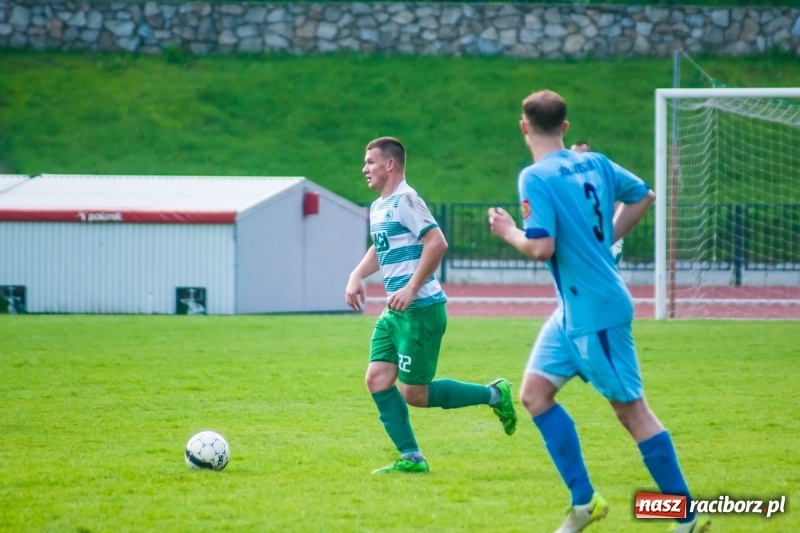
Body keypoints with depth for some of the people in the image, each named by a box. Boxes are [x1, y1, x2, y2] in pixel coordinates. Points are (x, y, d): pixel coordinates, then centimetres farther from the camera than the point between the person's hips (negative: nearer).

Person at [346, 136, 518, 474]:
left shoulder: (405, 201, -14)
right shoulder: (378, 207, 15)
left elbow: (437, 243, -24)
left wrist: (412, 290, -23)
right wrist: (357, 276, 14)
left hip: (420, 310, -9)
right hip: (395, 311, 9)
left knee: (414, 394, -6)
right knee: (377, 380, 1)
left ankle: (494, 395, 9)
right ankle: (411, 458, 5)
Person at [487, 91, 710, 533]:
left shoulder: (536, 178, -18)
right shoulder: (594, 164, 6)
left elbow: (542, 248, -25)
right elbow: (643, 196, 18)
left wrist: (509, 232, -6)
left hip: (595, 312, -8)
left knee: (631, 409, -2)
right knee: (535, 392, 10)